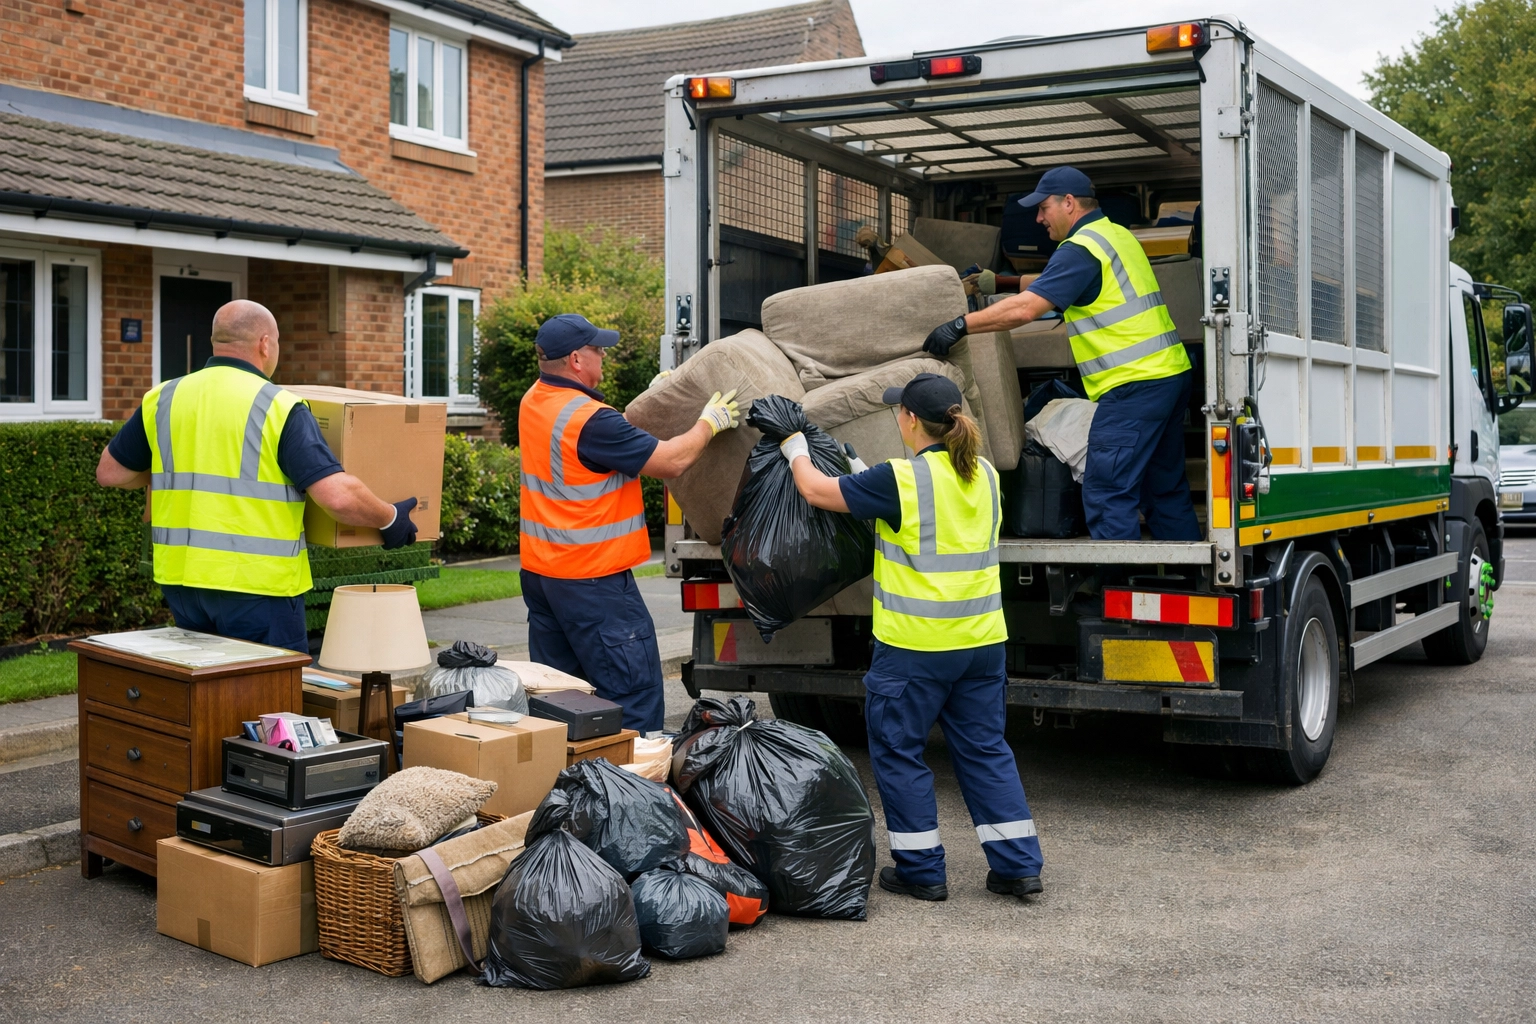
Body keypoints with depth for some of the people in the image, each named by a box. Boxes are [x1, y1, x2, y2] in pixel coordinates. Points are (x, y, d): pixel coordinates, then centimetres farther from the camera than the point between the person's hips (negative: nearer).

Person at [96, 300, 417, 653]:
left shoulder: (162, 400, 5)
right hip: (257, 585, -5)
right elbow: (338, 496, -19)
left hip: (180, 580, 6)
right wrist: (389, 519, -1)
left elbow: (109, 473, 16)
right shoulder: (281, 408, -11)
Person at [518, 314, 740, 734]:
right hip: (591, 580, -9)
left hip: (539, 572, 9)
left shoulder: (534, 401, 6)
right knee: (635, 693, -3)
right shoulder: (589, 419, -22)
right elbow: (672, 460, -18)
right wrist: (709, 423, -2)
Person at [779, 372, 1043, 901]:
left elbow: (816, 490, -5)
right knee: (984, 748, 15)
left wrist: (794, 448, 13)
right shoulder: (985, 476, 5)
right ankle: (1018, 864, 15)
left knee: (898, 750, 9)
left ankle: (922, 870, 15)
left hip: (914, 645, -6)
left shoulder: (900, 480, -16)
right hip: (982, 640, 6)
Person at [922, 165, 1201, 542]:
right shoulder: (1119, 235, 19)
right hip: (1172, 373, 10)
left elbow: (1025, 309, -19)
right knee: (1166, 488, 16)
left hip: (1134, 385, -10)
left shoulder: (1081, 249, -12)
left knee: (1106, 496, -7)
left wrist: (959, 326, -13)